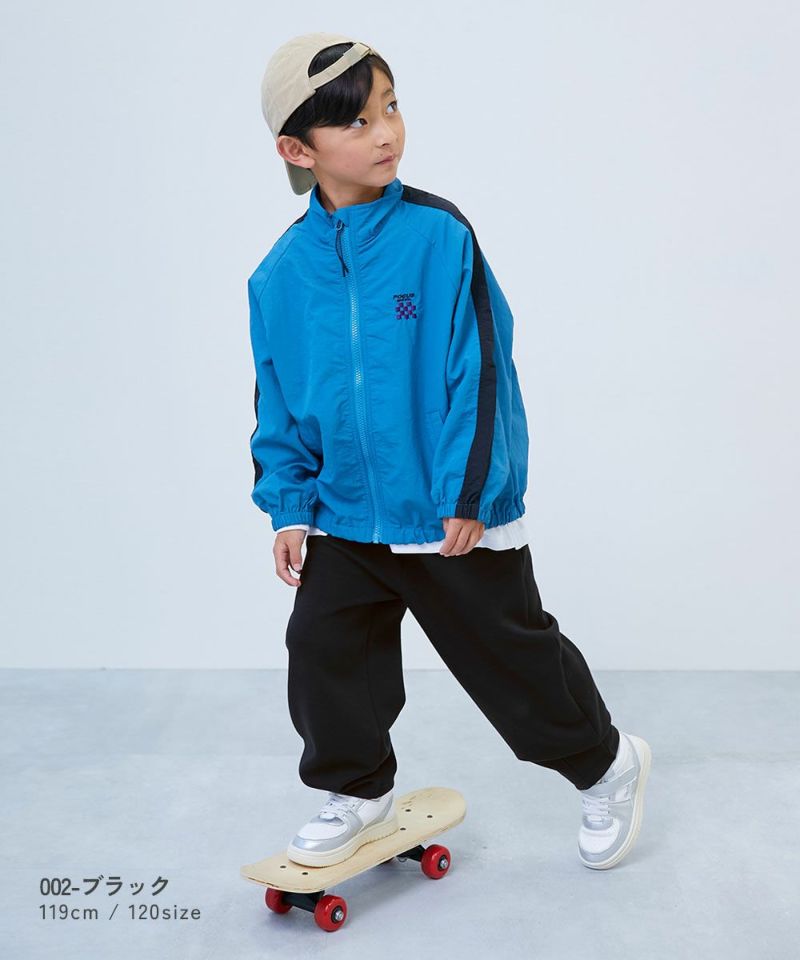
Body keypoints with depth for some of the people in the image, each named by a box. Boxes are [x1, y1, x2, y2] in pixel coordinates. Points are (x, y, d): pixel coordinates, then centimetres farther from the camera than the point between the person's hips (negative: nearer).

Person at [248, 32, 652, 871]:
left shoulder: (437, 233, -13)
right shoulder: (281, 272, -2)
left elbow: (478, 370, -14)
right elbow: (277, 402, 8)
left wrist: (466, 494, -15)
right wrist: (288, 506, 4)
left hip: (457, 515, -4)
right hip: (343, 519, 4)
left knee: (513, 656, 9)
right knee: (323, 655, 6)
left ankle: (605, 766, 35)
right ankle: (357, 796, 32)